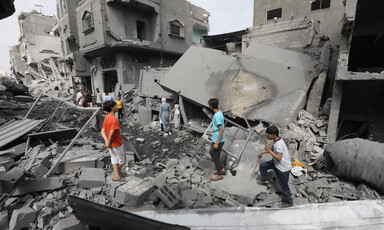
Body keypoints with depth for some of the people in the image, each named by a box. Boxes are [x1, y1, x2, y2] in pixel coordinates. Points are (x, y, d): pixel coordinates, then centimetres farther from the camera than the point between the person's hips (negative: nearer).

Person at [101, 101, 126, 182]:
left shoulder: (106, 117, 3)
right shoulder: (114, 119, -25)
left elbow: (103, 131, 1)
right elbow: (111, 133, -29)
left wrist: (107, 142, -7)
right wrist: (108, 144, -17)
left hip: (111, 144, 8)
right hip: (117, 144, -8)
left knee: (115, 159, 18)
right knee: (121, 160, 12)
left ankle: (116, 174, 27)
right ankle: (118, 175, 26)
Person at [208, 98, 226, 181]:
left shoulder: (217, 116, -24)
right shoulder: (219, 113, 6)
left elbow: (221, 130, -26)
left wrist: (217, 143, -24)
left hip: (218, 141, -10)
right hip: (215, 139, 10)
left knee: (215, 156, 4)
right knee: (212, 152, 21)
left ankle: (219, 174, 21)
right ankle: (222, 169, 32)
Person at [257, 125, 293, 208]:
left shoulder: (279, 144, -32)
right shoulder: (276, 141, -2)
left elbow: (279, 158, -34)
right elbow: (273, 149, 16)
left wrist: (269, 151, -30)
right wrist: (262, 153, 19)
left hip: (283, 168, -9)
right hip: (277, 164, 9)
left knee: (284, 186, 9)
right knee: (262, 166, 16)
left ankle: (289, 202, 32)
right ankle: (266, 180, 38)